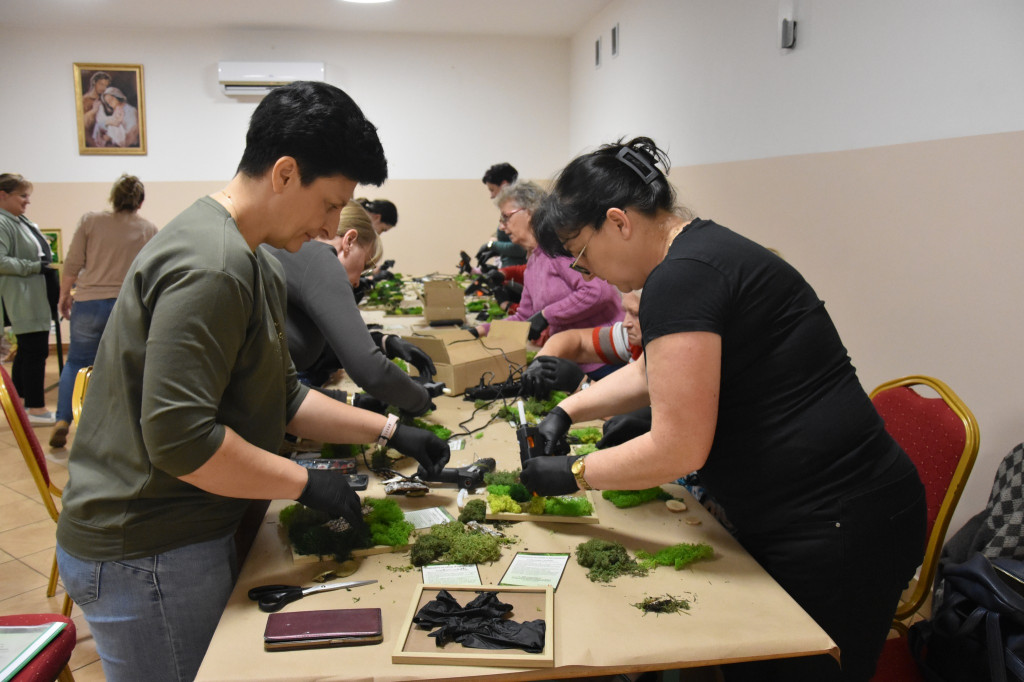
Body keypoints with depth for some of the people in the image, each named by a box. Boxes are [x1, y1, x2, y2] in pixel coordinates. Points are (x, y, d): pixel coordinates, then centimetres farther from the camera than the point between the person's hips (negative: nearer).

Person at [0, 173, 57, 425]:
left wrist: (47, 267, 14)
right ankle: (35, 409, -1)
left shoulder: (22, 222, 17)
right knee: (35, 352, -7)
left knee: (28, 352, 15)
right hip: (23, 302, -10)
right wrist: (35, 267, -18)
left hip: (35, 300, 10)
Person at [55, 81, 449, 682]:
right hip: (146, 555, -9)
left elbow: (282, 398, 14)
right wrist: (307, 483, -18)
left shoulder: (255, 264, 10)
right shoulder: (211, 267, -24)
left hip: (191, 533, 9)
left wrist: (389, 431, 7)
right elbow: (179, 438, -29)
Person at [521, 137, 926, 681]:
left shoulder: (681, 278, -22)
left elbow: (679, 448, -22)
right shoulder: (702, 249, 11)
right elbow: (650, 372, 25)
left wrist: (574, 474, -8)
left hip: (836, 530, -10)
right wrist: (566, 412, 15)